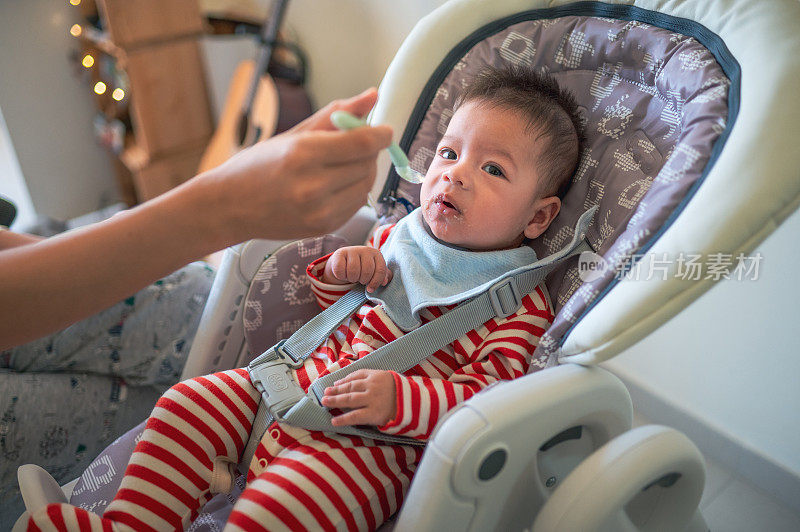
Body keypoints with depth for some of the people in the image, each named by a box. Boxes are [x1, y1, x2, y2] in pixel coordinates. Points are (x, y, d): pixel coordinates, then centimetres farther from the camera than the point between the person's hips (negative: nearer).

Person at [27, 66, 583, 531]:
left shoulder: (523, 303, -8)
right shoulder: (400, 236, 10)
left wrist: (399, 399, -31)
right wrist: (340, 272, -2)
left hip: (377, 437, -7)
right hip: (301, 380, 7)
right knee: (189, 403, 0)